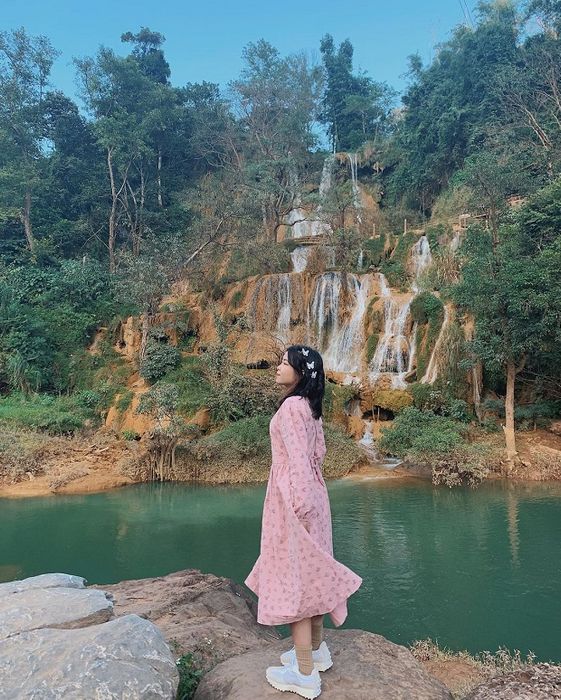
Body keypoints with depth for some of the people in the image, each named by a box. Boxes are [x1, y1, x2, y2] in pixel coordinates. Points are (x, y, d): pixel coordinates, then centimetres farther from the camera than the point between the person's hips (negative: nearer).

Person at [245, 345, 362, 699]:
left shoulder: (291, 406, -18)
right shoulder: (311, 406, 8)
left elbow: (297, 459, -22)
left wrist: (300, 508, -20)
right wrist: (307, 503, 20)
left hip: (295, 497, -9)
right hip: (311, 494, 9)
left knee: (293, 578, 2)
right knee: (310, 573, 19)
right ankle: (317, 650, 35)